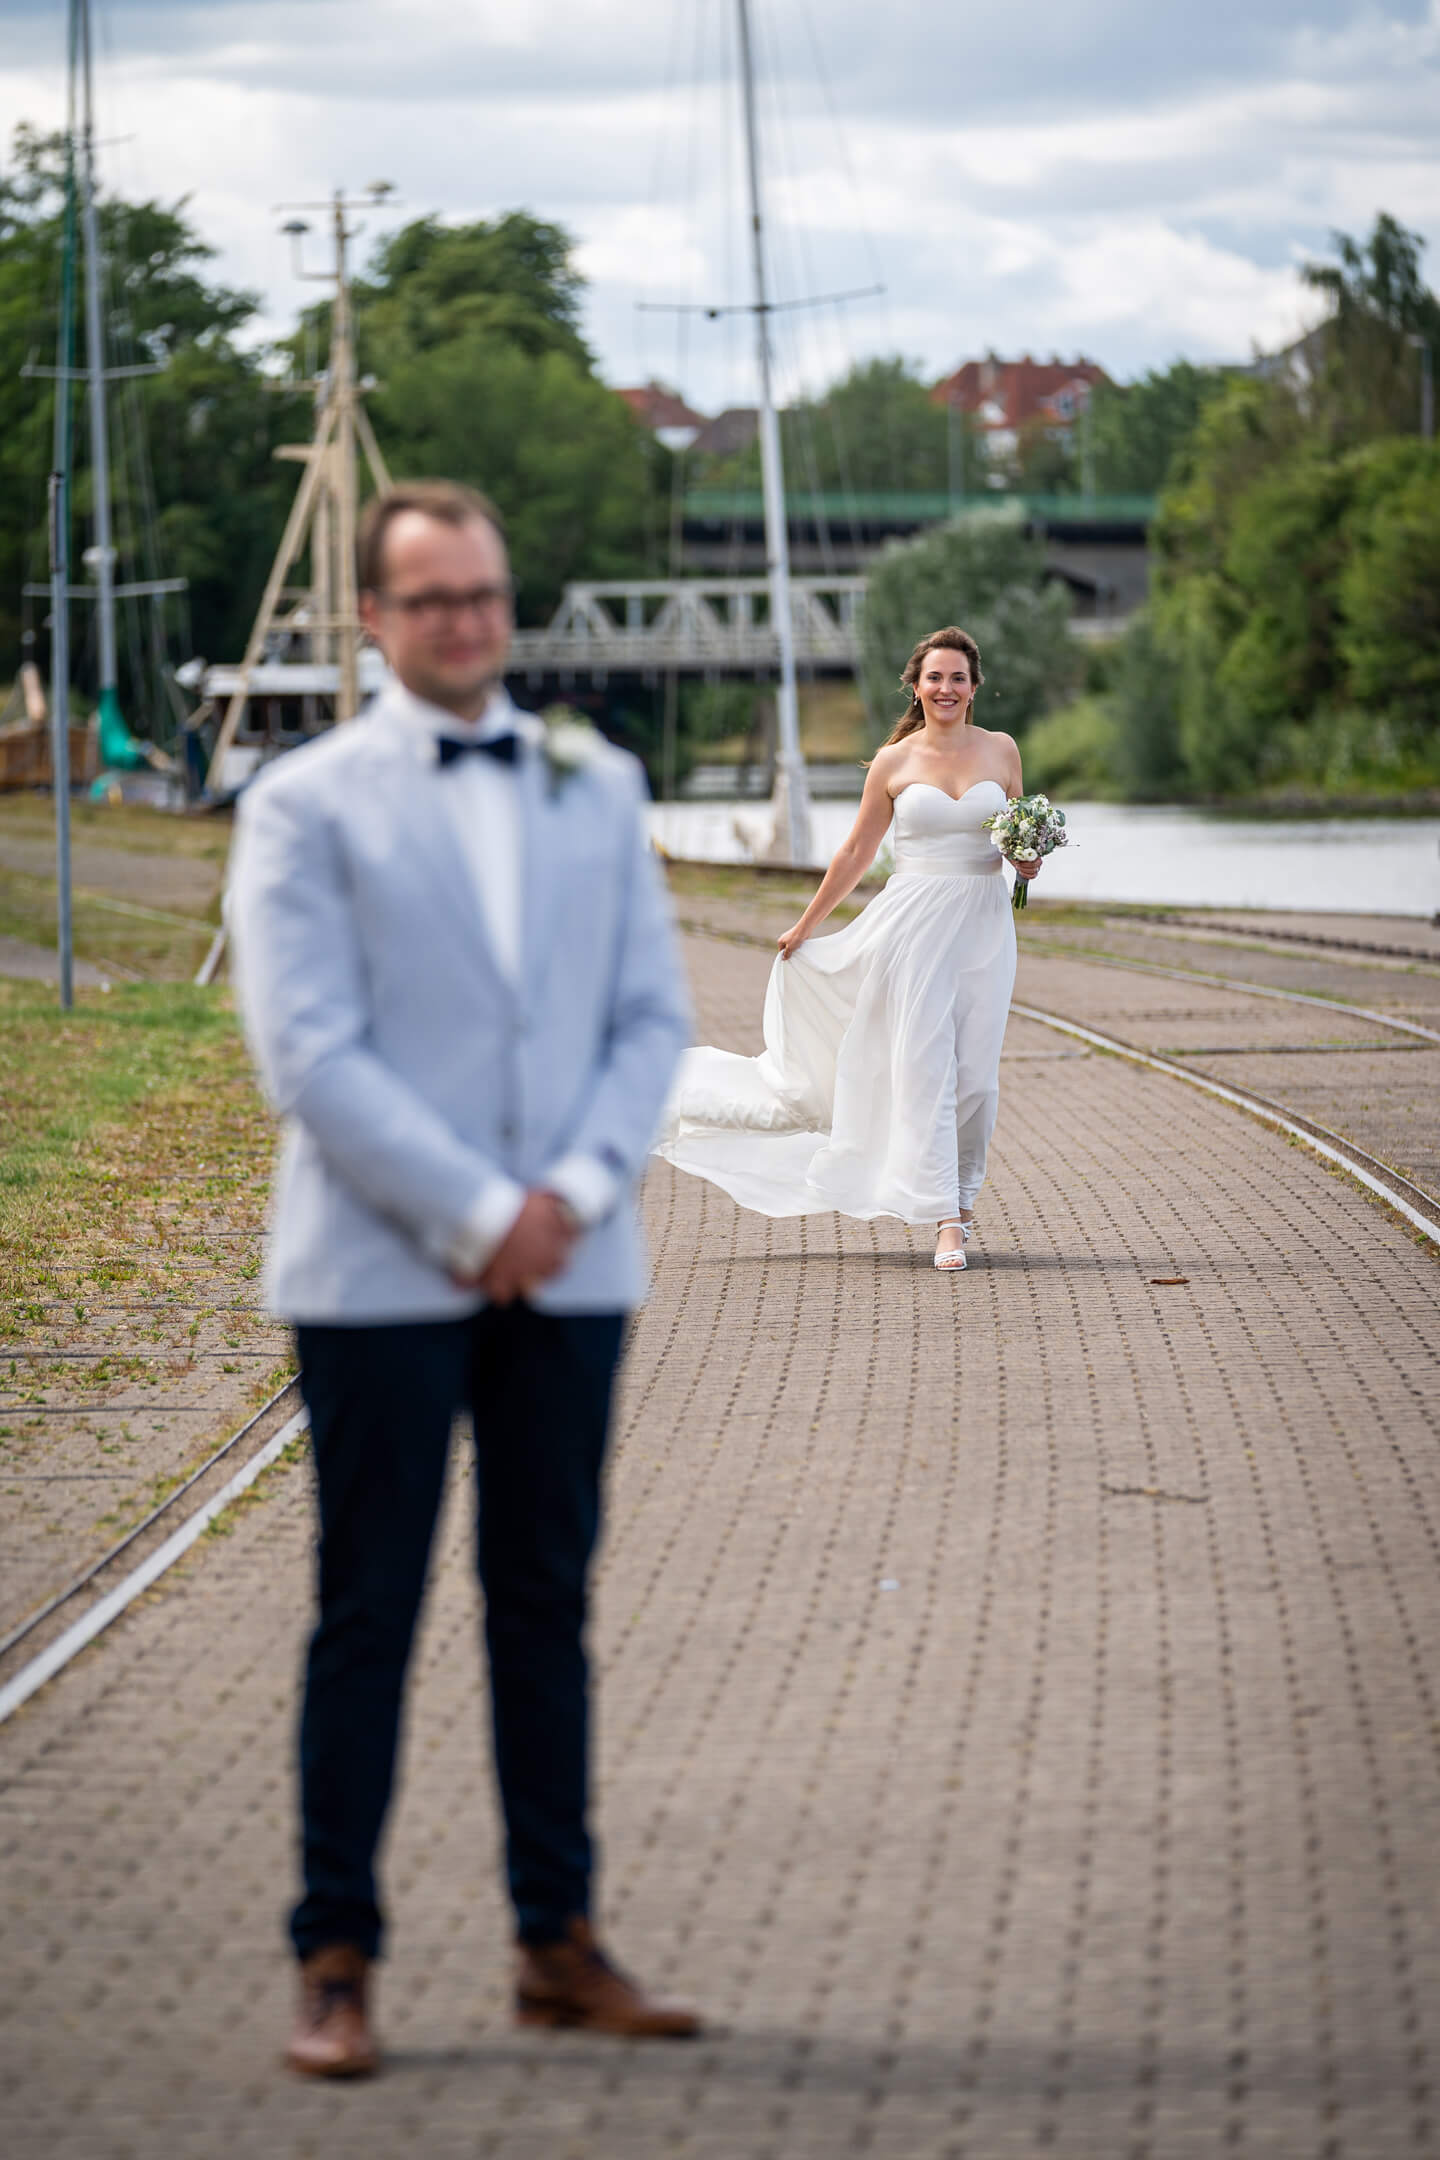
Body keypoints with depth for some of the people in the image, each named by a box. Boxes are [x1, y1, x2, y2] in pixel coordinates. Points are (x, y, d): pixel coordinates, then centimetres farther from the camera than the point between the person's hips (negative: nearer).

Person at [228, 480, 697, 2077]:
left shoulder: (595, 788, 12)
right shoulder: (306, 806, -1)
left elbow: (652, 1016, 9)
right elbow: (308, 1052, -9)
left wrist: (575, 1190, -7)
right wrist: (474, 1218, -14)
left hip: (567, 1269, 4)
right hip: (382, 1272, -4)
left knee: (546, 1604, 8)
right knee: (367, 1618, -1)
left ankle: (559, 1945, 15)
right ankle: (336, 1962, 4)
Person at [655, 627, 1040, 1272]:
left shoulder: (1001, 751, 6)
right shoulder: (894, 763, 1)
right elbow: (856, 853, 10)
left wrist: (1029, 859, -4)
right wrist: (806, 925, 14)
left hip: (984, 924, 2)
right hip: (915, 923, -2)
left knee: (976, 1072, -1)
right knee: (924, 1063, -9)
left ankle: (962, 1192, 18)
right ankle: (945, 1218, -11)